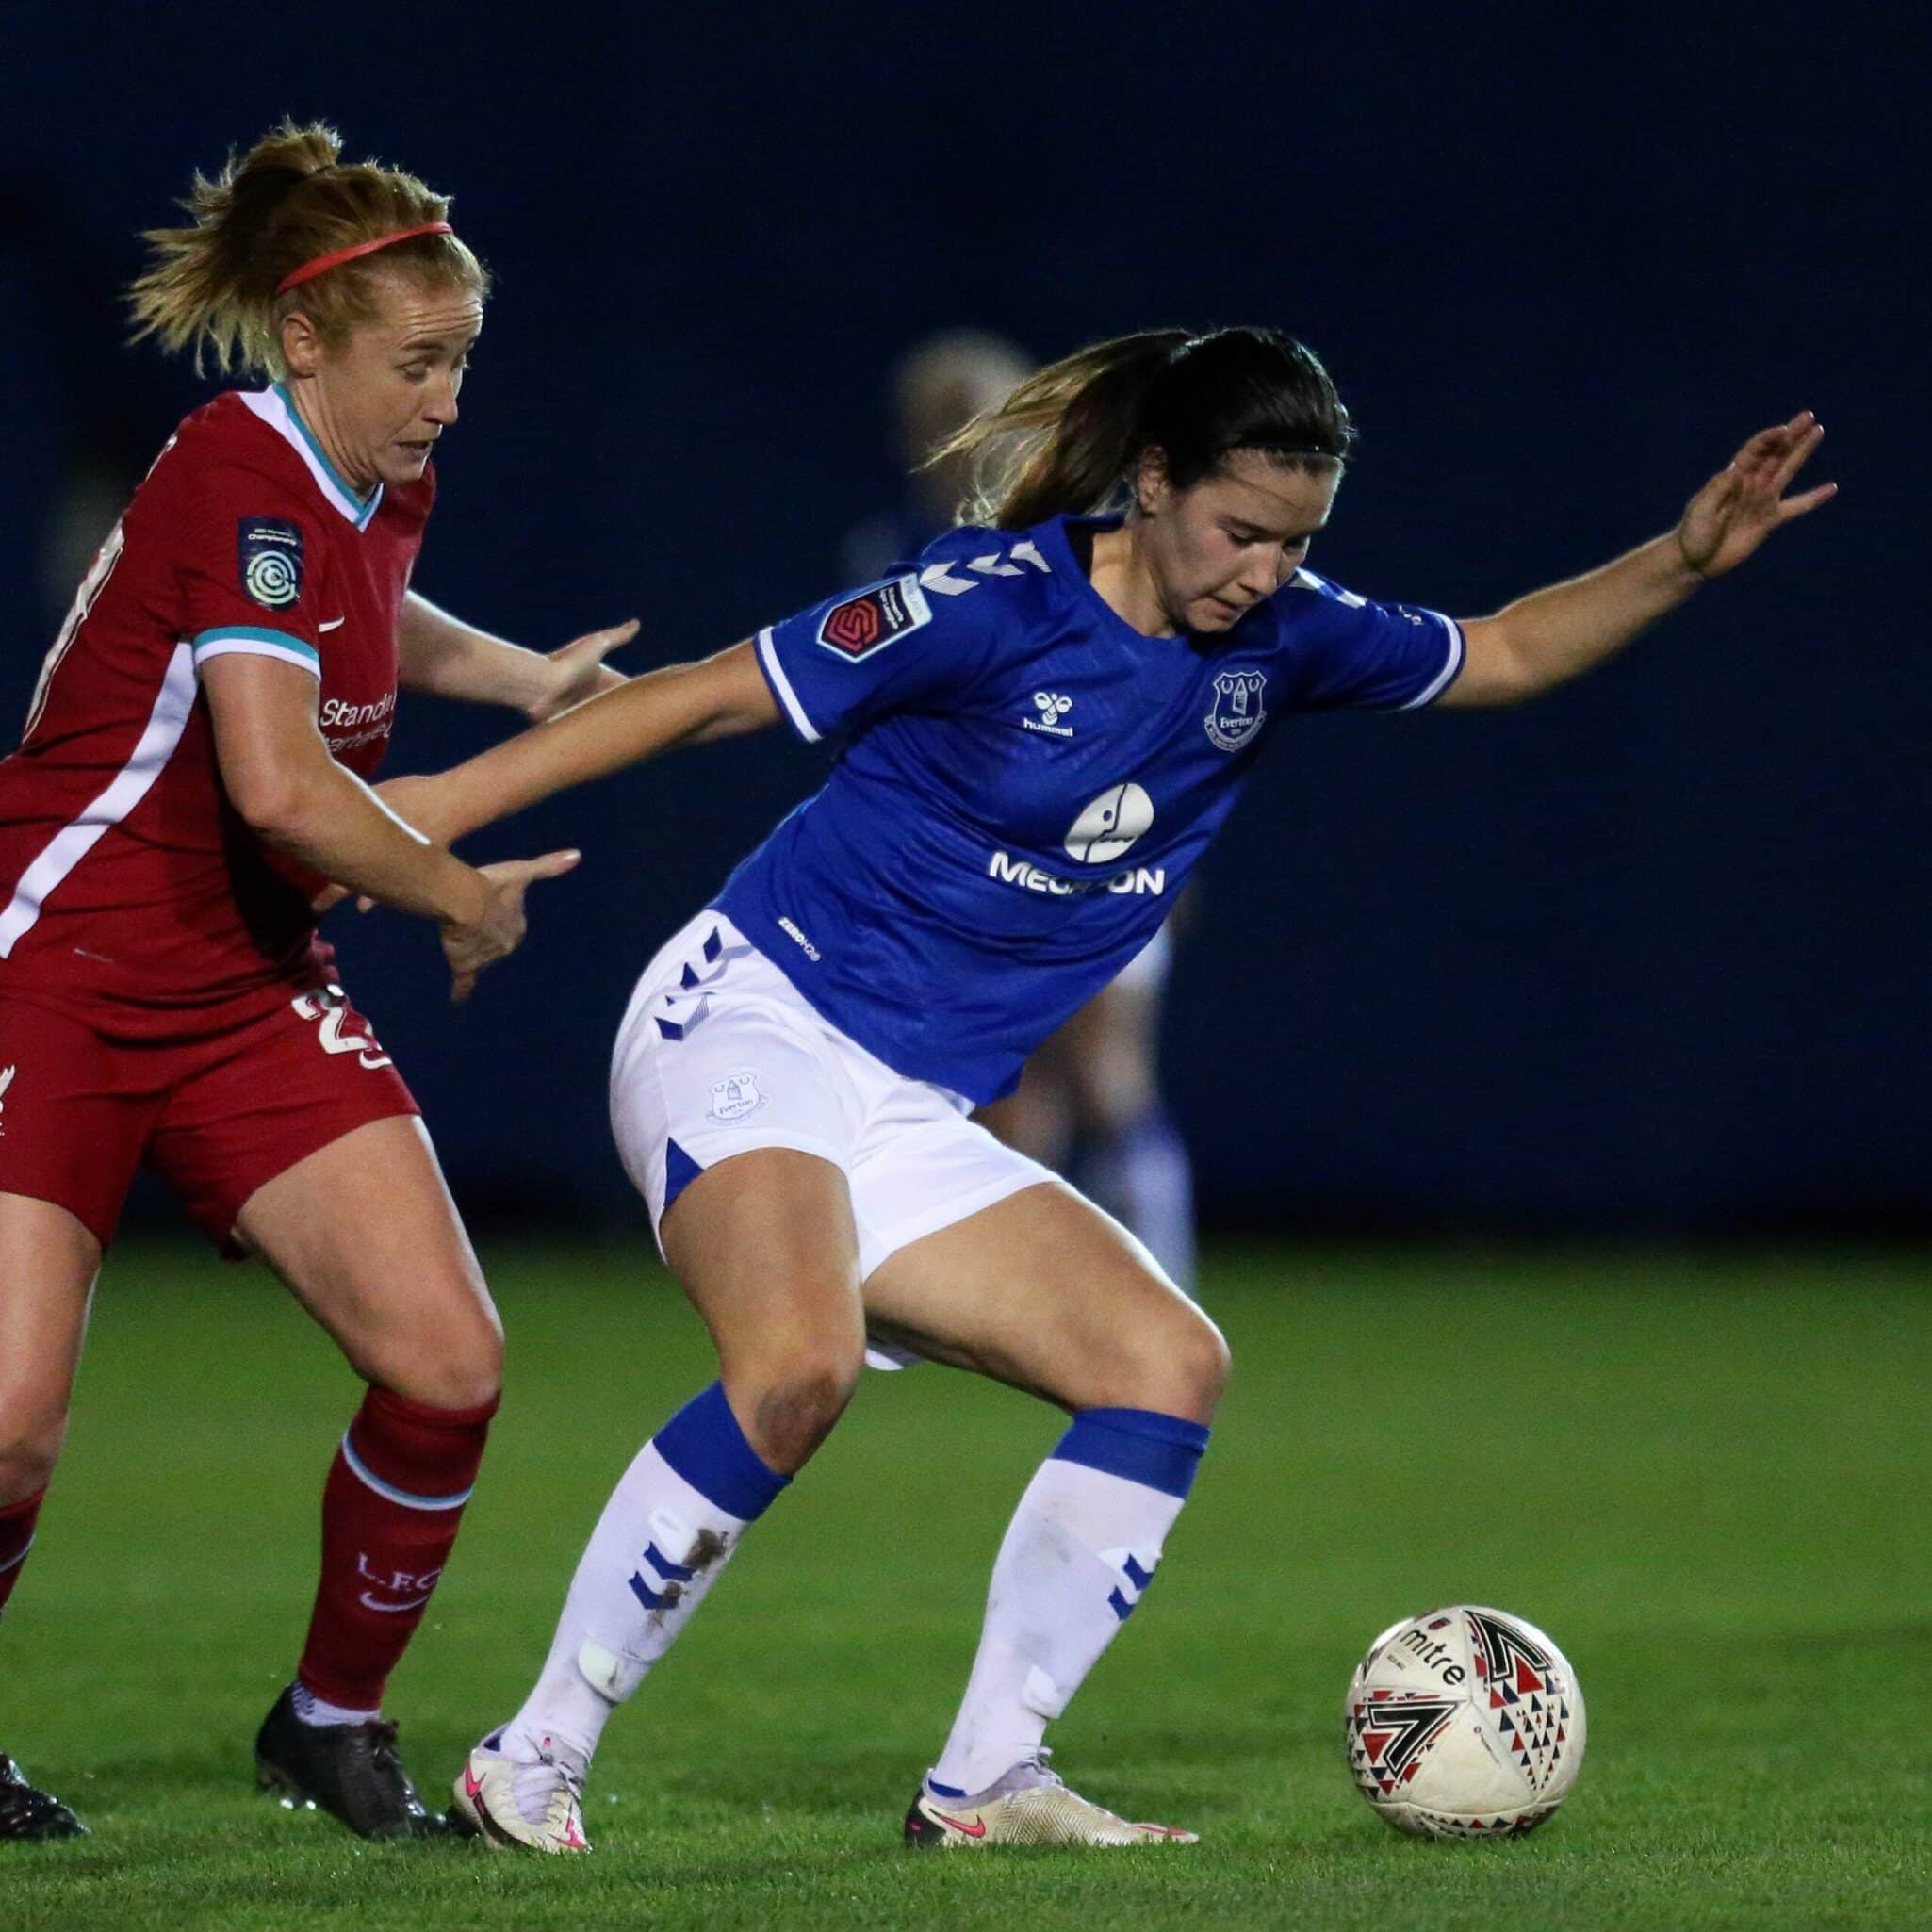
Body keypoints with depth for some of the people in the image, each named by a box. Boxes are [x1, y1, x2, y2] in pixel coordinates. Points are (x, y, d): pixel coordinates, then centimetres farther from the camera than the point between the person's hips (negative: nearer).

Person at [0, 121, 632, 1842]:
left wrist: (521, 677, 21)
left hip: (250, 990, 8)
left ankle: (332, 1723, 13)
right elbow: (277, 783, -32)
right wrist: (467, 897, -16)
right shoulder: (240, 479, -20)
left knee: (448, 1365, -9)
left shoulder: (381, 487, 7)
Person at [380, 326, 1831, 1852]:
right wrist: (456, 798, -11)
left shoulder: (1278, 640, 5)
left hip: (911, 1120, 8)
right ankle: (531, 1765, -22)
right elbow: (708, 695, -11)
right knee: (799, 1368, -32)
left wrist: (1687, 558, 7)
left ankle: (984, 1782, 1)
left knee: (1169, 1366, -5)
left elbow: (1506, 654, 21)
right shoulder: (999, 603, -16)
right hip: (751, 1026, -8)